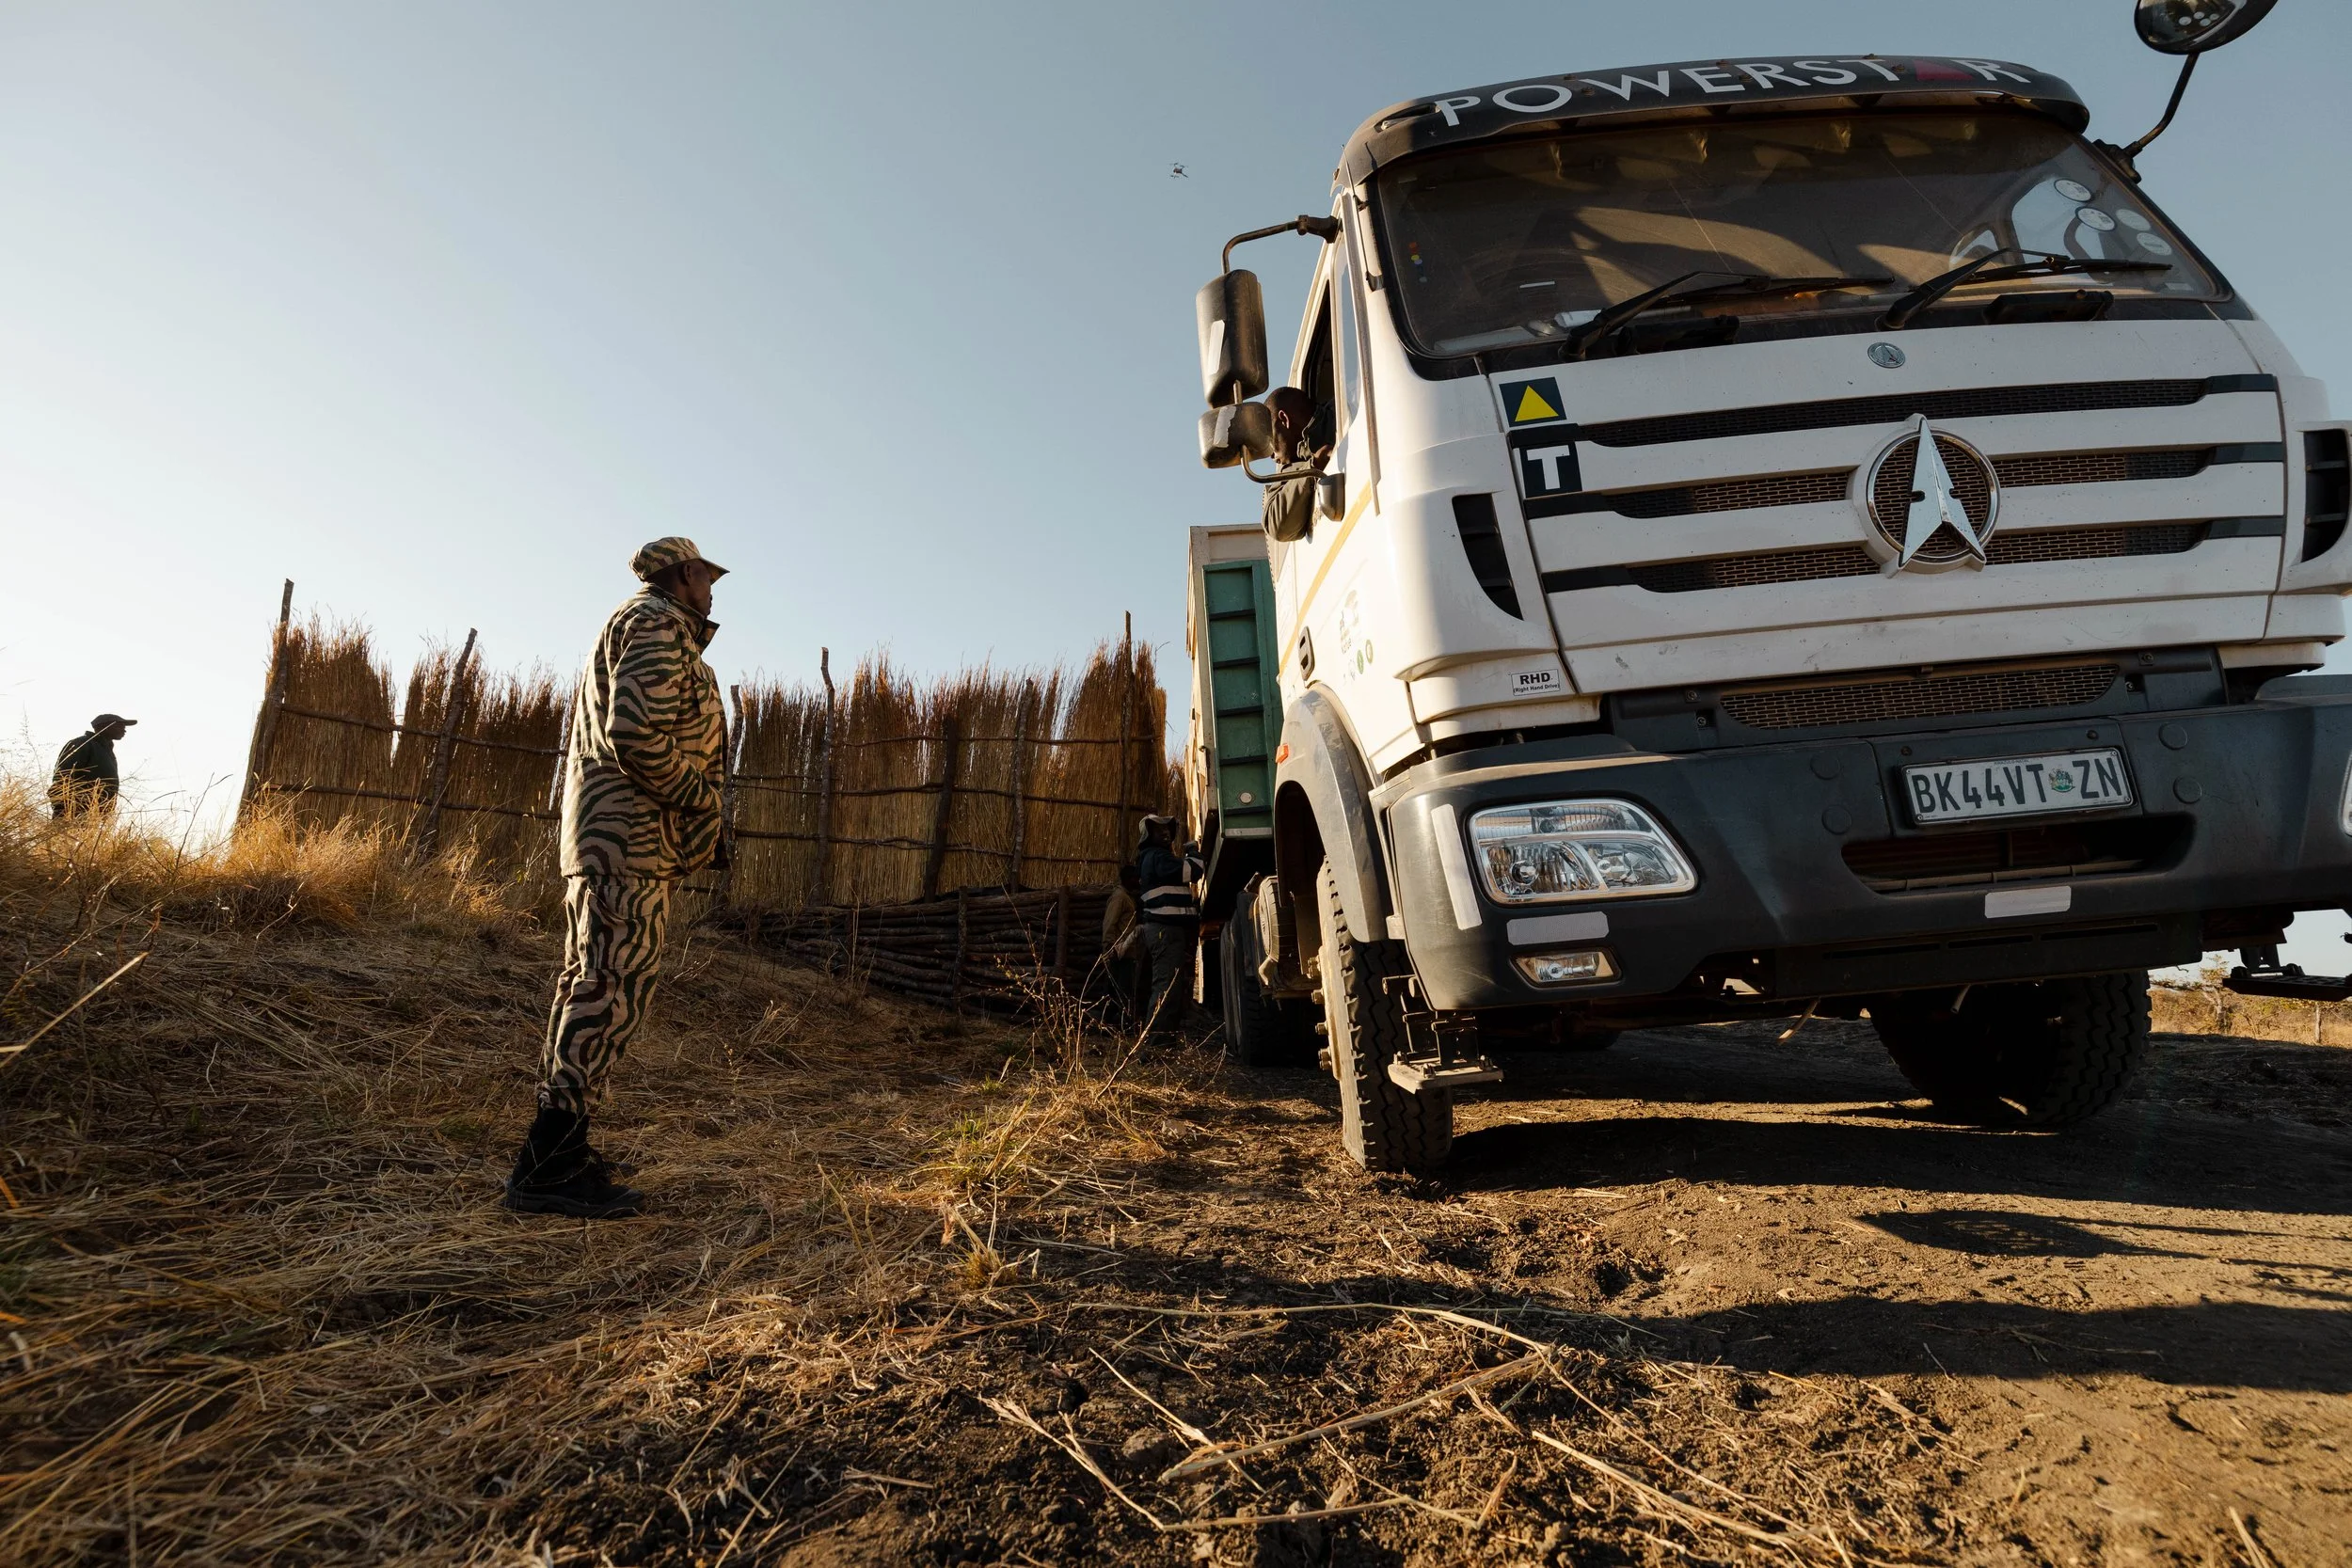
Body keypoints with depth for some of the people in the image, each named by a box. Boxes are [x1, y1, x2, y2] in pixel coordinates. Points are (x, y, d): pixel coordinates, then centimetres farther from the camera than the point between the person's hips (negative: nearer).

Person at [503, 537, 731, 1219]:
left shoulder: (628, 626, 27)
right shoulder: (659, 625, -6)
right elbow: (636, 731, -21)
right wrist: (700, 796, -10)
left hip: (600, 838, 11)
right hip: (633, 836, -11)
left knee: (590, 986, 10)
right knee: (614, 992, -12)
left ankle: (555, 1153, 15)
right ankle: (548, 1164, -12)